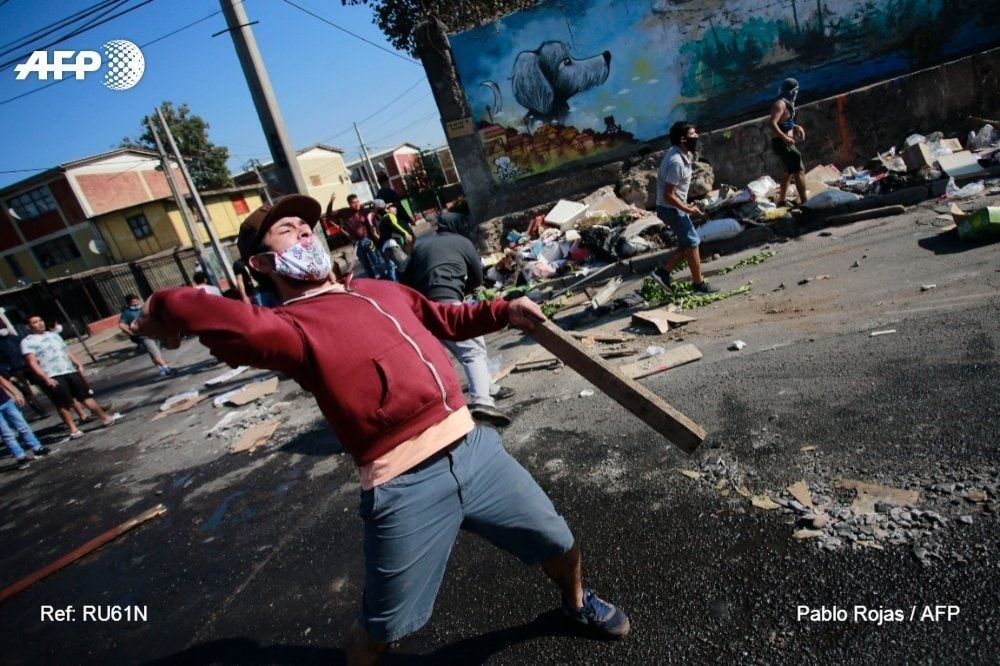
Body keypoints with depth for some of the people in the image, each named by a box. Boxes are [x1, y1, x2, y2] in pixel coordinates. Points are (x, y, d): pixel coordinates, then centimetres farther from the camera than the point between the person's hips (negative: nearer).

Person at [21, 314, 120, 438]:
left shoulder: (54, 335, 18)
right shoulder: (27, 342, -2)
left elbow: (67, 351, 20)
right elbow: (32, 363, -10)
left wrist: (78, 364, 9)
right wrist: (46, 378, -19)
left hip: (70, 371, 6)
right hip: (52, 377, -6)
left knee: (86, 394, 8)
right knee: (63, 404, -1)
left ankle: (105, 417, 14)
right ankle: (73, 429, 7)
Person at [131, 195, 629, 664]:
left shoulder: (383, 290, 15)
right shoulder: (288, 326, -7)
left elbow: (446, 320, 30)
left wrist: (505, 311, 17)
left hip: (473, 448, 6)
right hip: (405, 488, -6)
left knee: (559, 543, 22)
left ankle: (577, 604, 57)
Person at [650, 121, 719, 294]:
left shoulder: (682, 154, 5)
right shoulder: (676, 162, -26)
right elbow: (669, 195, -26)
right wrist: (689, 210, -18)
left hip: (675, 207, 9)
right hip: (671, 209, -9)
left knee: (686, 244, 14)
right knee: (692, 243, 0)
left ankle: (662, 272, 18)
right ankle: (699, 284, 11)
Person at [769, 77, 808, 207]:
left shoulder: (786, 103, 16)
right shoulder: (780, 104, -15)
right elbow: (772, 124, -27)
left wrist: (796, 127, 13)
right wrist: (785, 138, -32)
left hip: (784, 143, 11)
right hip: (782, 143, -11)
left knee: (790, 171, 20)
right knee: (799, 170, -11)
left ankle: (781, 200, 27)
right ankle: (804, 202, -12)